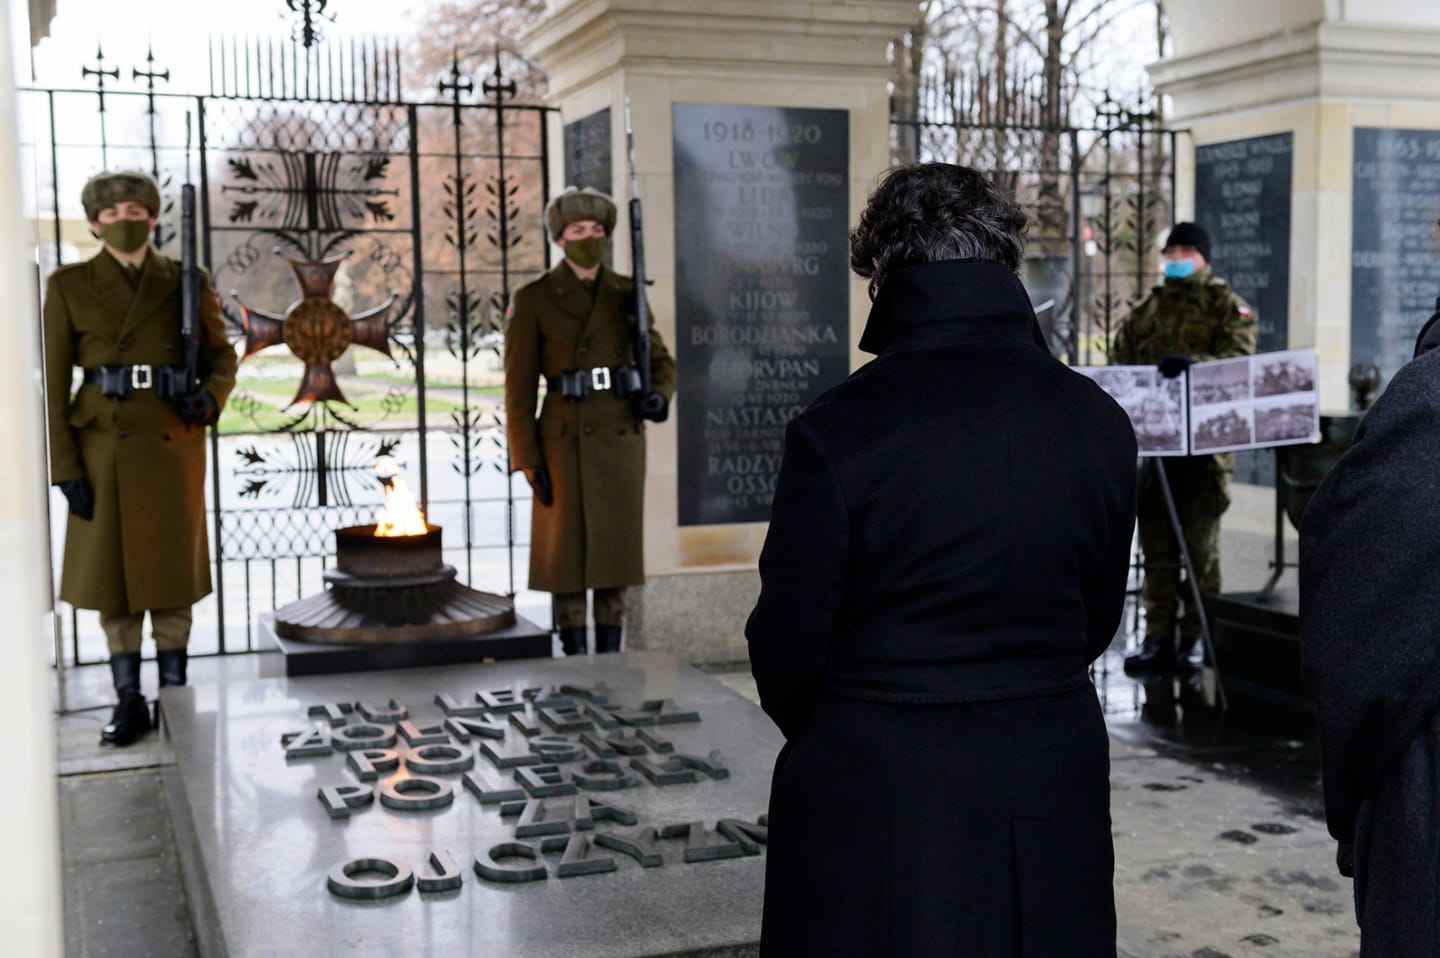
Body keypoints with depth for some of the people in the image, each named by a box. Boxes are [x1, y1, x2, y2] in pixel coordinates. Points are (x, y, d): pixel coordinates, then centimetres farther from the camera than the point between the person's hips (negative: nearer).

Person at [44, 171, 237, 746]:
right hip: (105, 449, 0)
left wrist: (211, 397, -12)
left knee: (173, 570, 6)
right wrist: (65, 467, -8)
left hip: (174, 444, 0)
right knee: (112, 572, 4)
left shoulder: (186, 281, 4)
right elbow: (54, 382, -1)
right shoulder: (68, 286, 1)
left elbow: (222, 355, 11)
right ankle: (129, 703, 15)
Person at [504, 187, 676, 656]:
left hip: (621, 438, 3)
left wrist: (658, 397, -10)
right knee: (566, 551, 1)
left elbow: (661, 361, 13)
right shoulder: (534, 299, -3)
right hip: (566, 440, -3)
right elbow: (519, 387, -4)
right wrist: (529, 460, -9)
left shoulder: (627, 294, 6)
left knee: (616, 548, 7)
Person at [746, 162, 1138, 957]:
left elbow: (788, 651, -10)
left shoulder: (836, 430, -17)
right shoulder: (1099, 423, -4)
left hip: (874, 806, -4)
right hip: (1050, 807, 4)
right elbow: (1095, 621, 7)